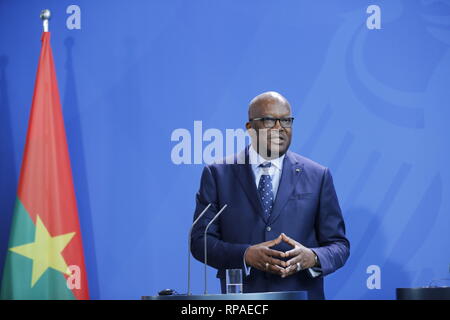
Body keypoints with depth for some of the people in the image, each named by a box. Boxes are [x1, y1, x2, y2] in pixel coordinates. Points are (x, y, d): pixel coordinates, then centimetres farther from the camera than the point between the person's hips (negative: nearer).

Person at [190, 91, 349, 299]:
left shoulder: (318, 176, 5)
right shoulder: (218, 174, 3)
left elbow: (339, 245, 5)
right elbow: (200, 240, -1)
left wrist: (312, 257, -15)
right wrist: (245, 255, -17)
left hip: (301, 294, 1)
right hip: (242, 296, -1)